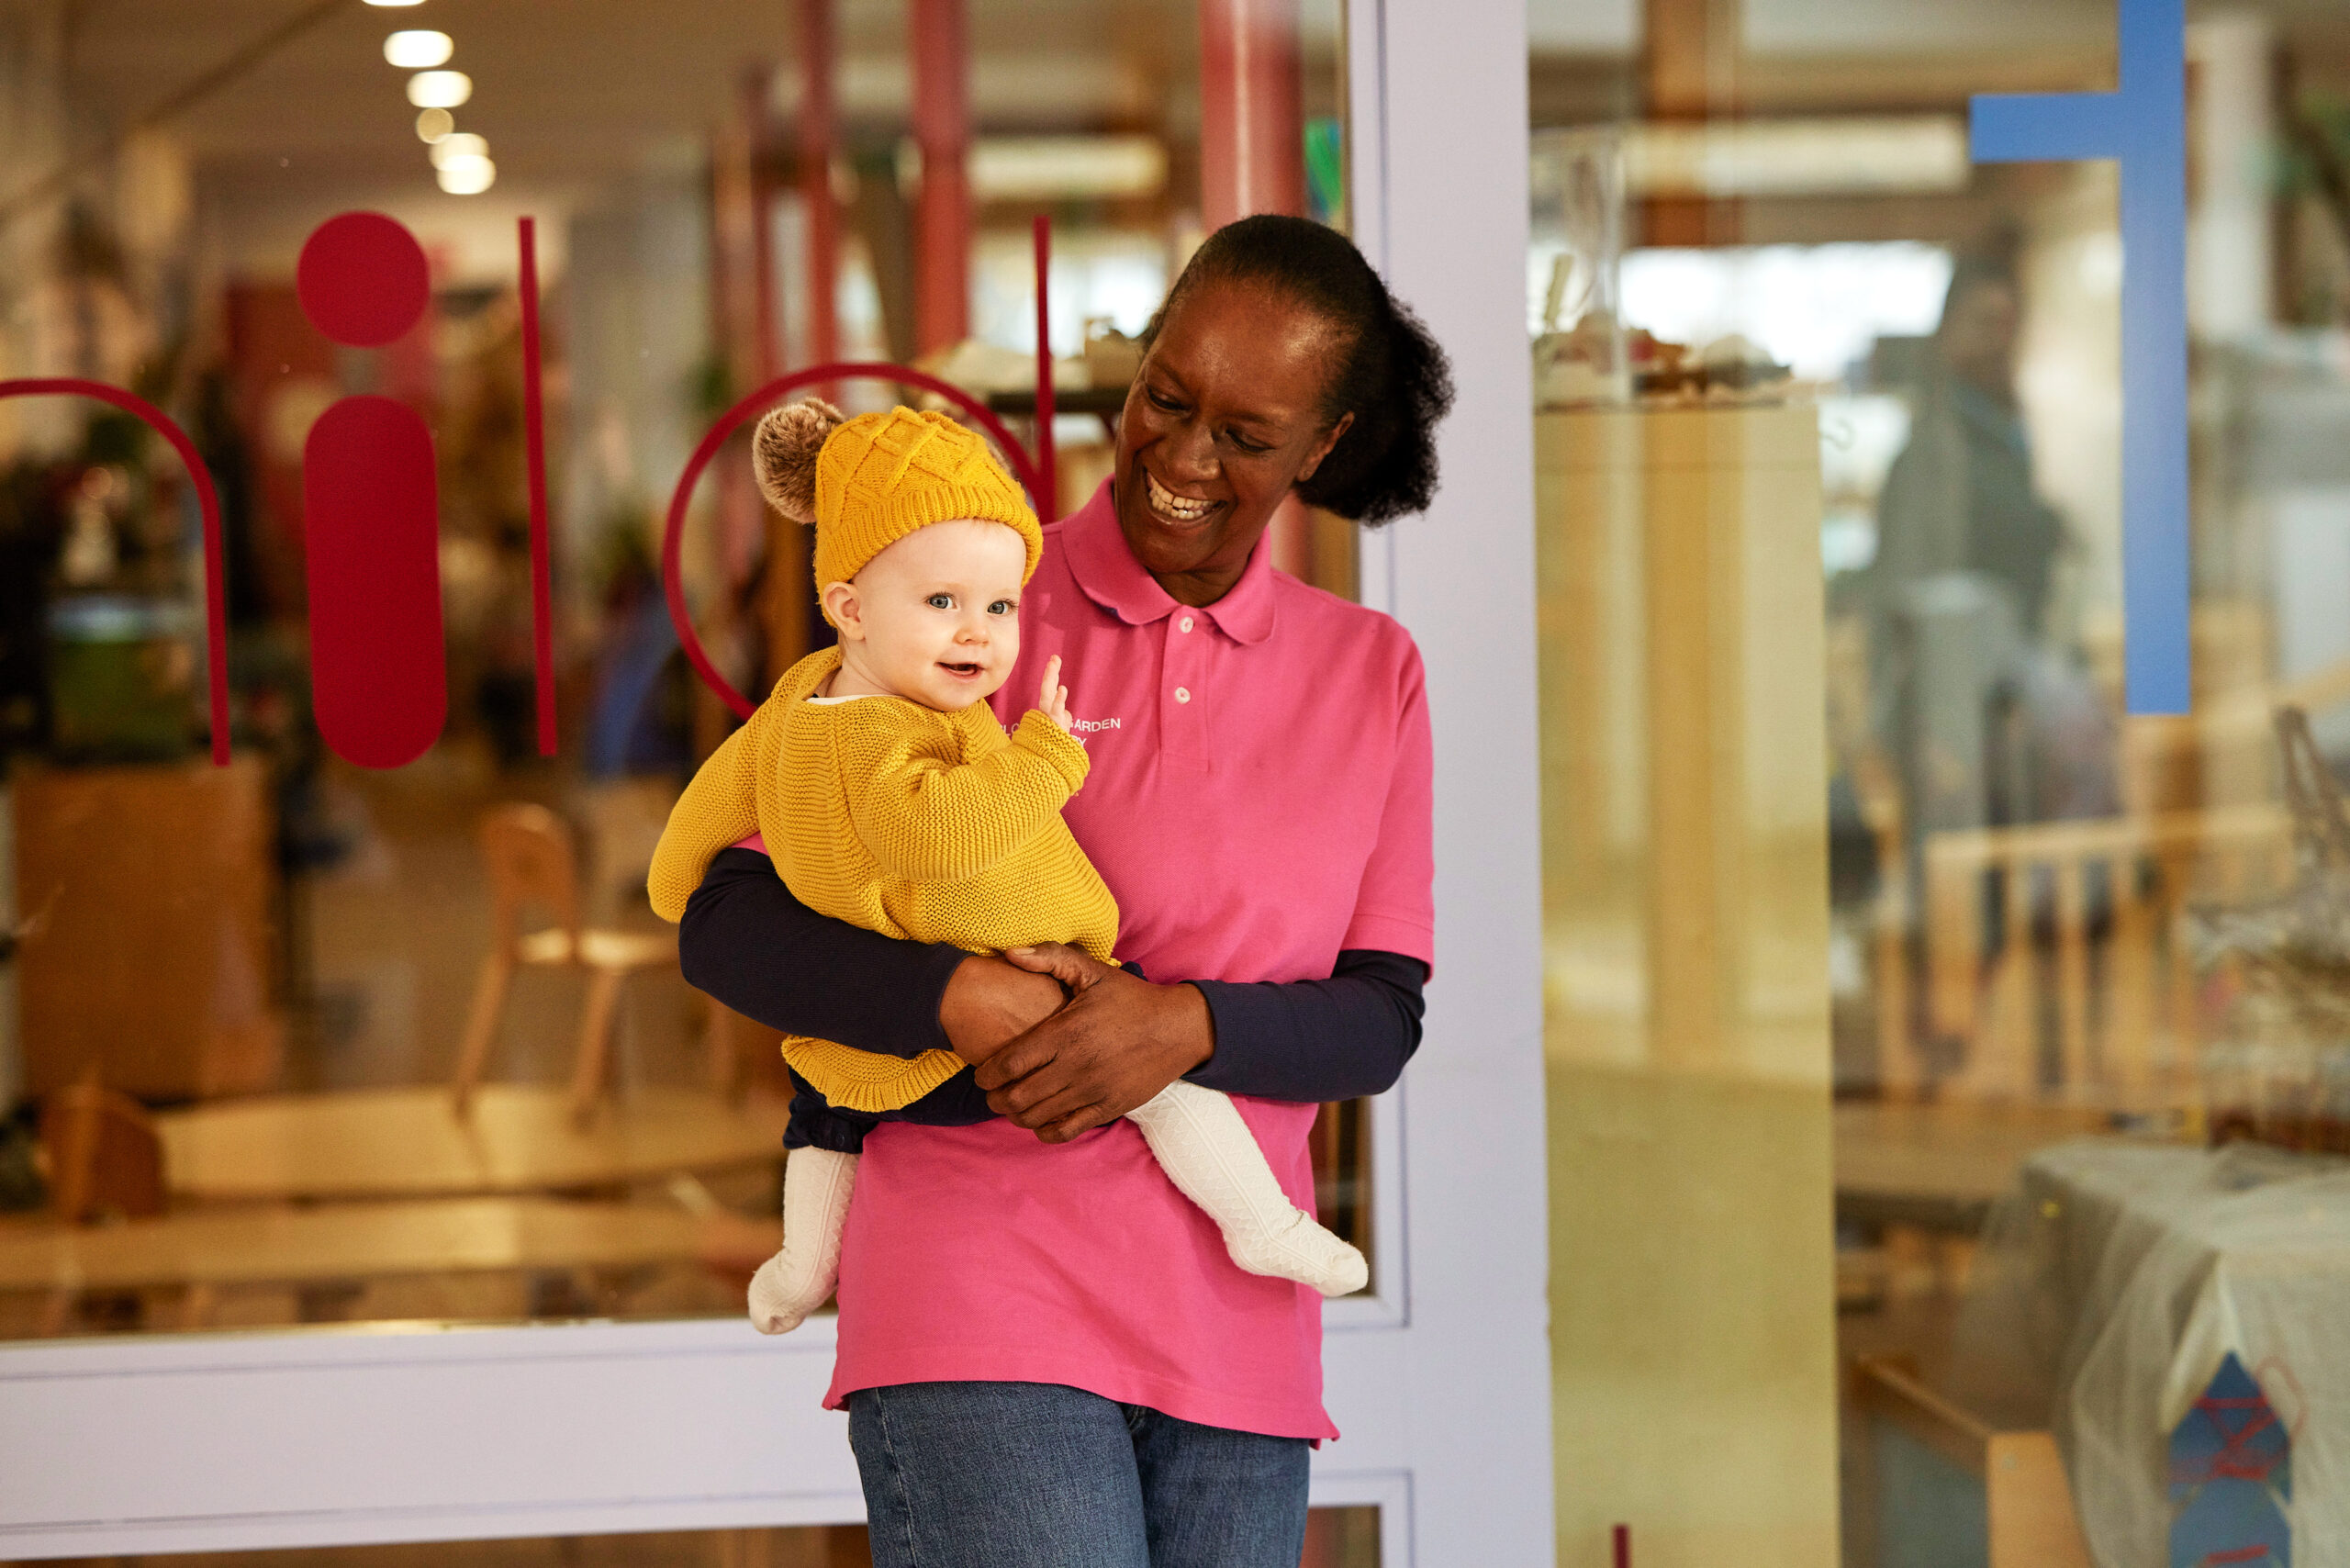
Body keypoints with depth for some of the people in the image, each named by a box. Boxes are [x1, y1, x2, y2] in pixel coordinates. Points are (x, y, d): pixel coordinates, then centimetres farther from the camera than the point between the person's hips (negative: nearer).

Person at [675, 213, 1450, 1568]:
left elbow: (1381, 1021, 6)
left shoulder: (1371, 675, 12)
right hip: (985, 1311, -4)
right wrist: (959, 999, -21)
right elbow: (727, 925, -3)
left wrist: (1184, 1025, -15)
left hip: (1235, 1352, 4)